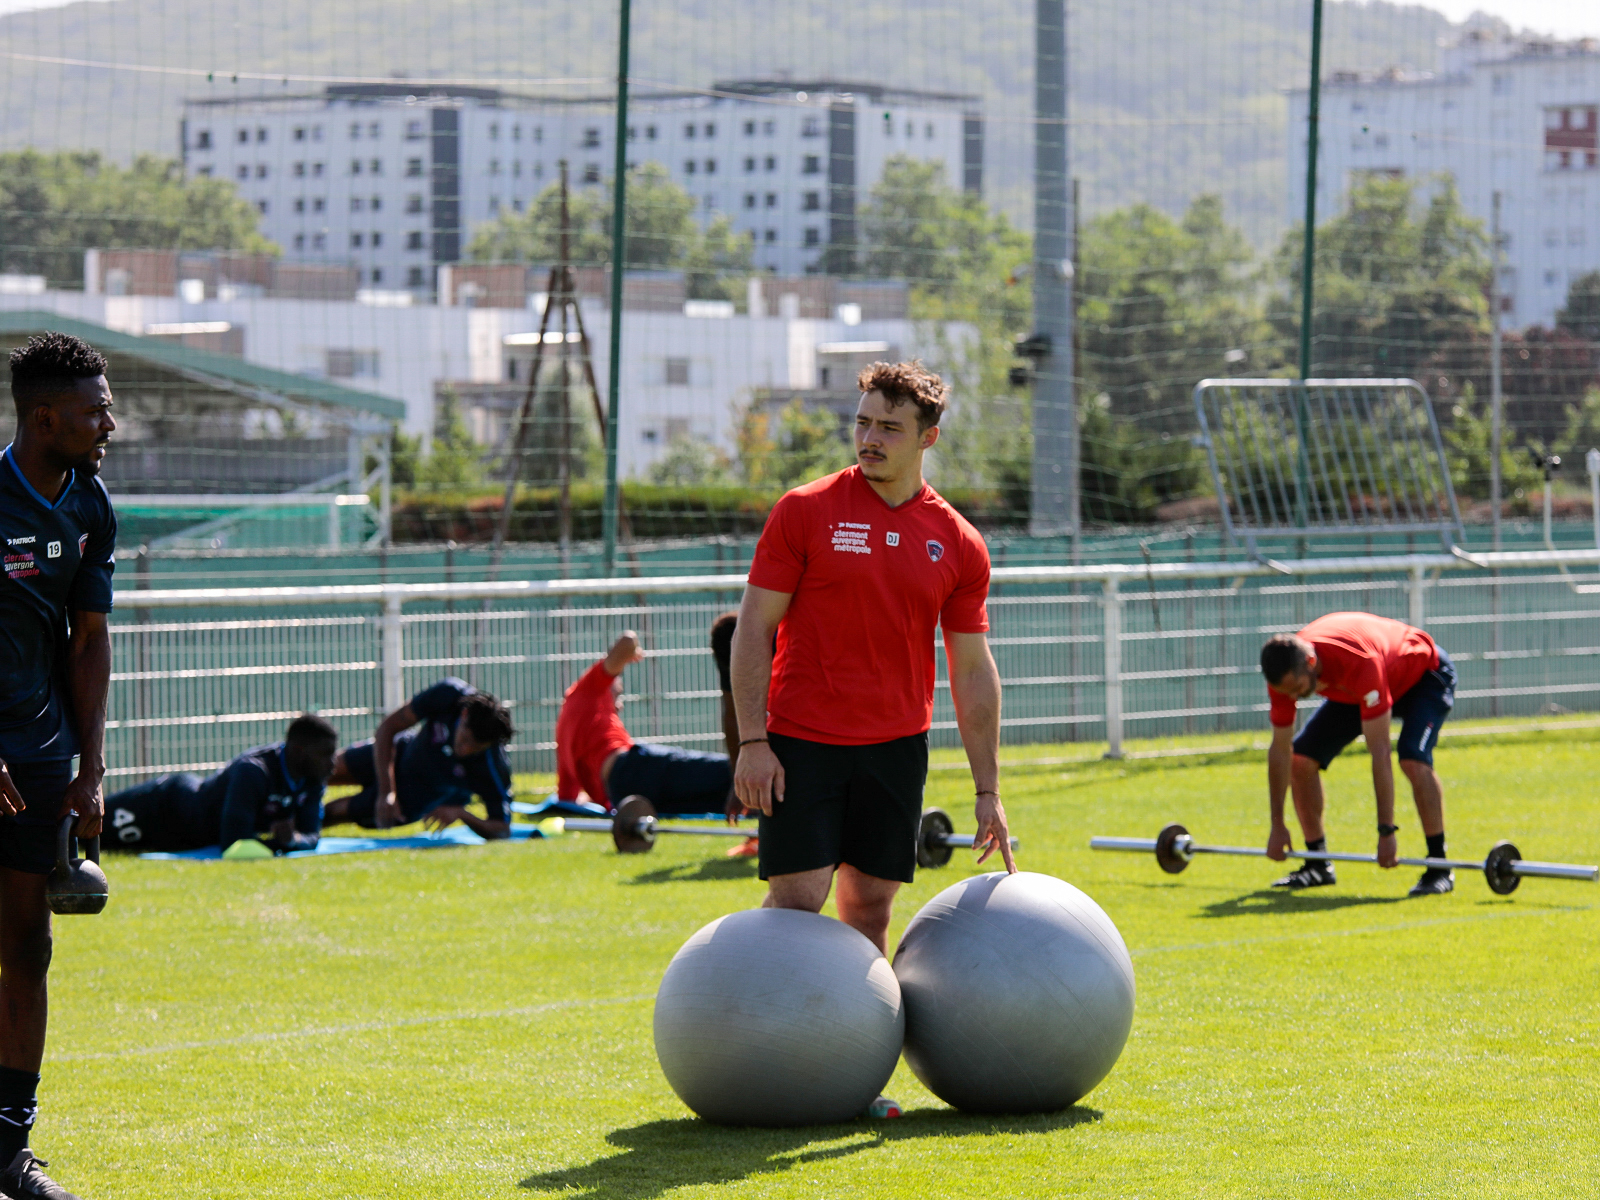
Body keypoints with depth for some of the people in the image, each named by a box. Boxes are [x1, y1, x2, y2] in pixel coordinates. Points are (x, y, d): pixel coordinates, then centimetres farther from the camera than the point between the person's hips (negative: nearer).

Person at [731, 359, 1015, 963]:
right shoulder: (804, 510, -2)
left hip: (897, 748, 3)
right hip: (801, 744, -3)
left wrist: (988, 789, 6)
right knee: (796, 899, -10)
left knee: (871, 907, 5)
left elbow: (973, 670, 9)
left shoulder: (959, 544, 5)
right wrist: (751, 742, -10)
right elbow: (754, 627, -2)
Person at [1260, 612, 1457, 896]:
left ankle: (1439, 869, -22)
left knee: (1414, 761, -32)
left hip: (1424, 673, -6)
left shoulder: (1360, 663, -44)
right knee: (1301, 759, -6)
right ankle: (1318, 866, 7)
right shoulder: (1286, 671, -26)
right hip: (1355, 690, 6)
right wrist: (1277, 826, -11)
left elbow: (1379, 752, -42)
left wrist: (1387, 832, -42)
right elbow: (1280, 750, -13)